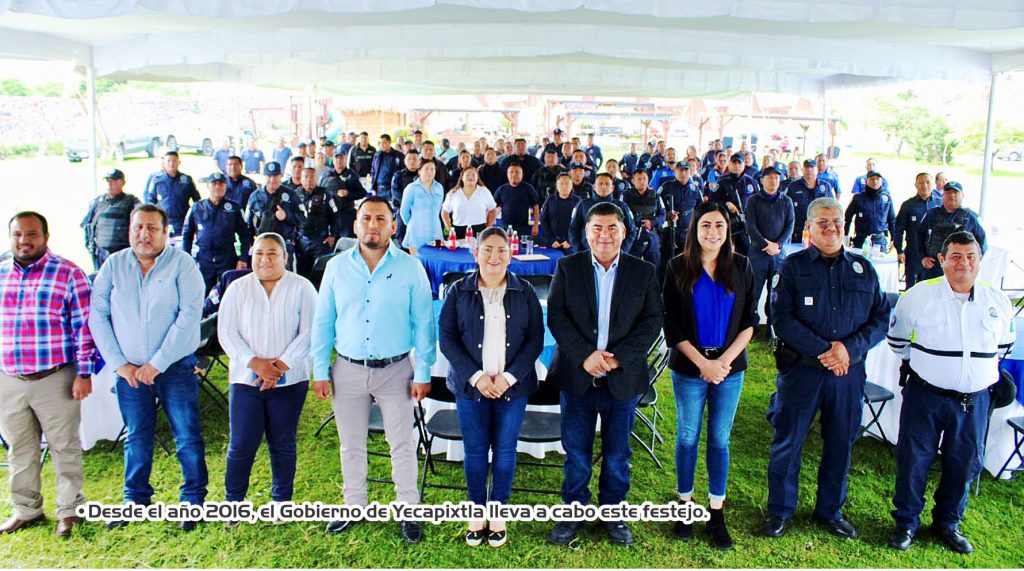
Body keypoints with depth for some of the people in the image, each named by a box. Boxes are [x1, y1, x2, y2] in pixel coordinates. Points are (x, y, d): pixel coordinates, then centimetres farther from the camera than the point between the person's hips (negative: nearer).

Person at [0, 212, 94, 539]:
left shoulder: (68, 274, -6)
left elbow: (84, 327, -7)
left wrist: (84, 373, -11)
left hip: (55, 379, -4)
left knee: (65, 447, 5)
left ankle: (69, 511, 19)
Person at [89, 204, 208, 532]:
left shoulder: (181, 264, -8)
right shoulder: (114, 265, 2)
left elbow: (189, 315, -15)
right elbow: (97, 316, 2)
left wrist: (157, 363, -15)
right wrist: (119, 364, -6)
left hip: (176, 368, -3)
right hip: (130, 371, 3)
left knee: (187, 437, 3)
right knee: (136, 439, 14)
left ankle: (194, 500, 19)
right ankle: (135, 500, 31)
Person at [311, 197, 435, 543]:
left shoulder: (410, 268, -6)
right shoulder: (337, 267, 1)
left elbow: (423, 323, -4)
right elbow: (323, 322, 5)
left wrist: (423, 373, -6)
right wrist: (320, 371, 2)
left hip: (395, 370, -2)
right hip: (348, 370, 3)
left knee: (402, 444, 8)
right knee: (351, 445, 15)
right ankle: (354, 506, 33)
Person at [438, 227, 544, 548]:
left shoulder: (525, 293, 2)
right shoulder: (459, 292, 0)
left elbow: (535, 340, 0)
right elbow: (447, 337, -3)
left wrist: (509, 377, -12)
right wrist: (475, 376, -13)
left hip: (513, 386, 0)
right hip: (471, 385, 0)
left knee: (505, 450, 7)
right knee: (475, 450, 7)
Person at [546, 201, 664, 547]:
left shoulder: (644, 272, 2)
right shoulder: (567, 267, 1)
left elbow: (652, 321, -3)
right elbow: (556, 316, -5)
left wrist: (618, 358, -14)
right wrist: (584, 355, -17)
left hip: (623, 378, 0)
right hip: (577, 376, 0)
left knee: (617, 453, 11)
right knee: (576, 450, 9)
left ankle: (613, 512, 29)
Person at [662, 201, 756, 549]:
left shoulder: (741, 267, 3)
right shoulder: (678, 268, -2)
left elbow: (750, 321, 2)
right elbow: (671, 324, -4)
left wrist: (724, 360, -10)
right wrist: (703, 363, -12)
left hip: (730, 367, 1)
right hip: (689, 367, -1)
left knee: (720, 440, 8)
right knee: (687, 438, 8)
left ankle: (717, 514, 19)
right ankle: (684, 505, 23)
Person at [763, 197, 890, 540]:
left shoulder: (863, 269, 8)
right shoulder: (793, 266, 0)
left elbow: (881, 318, 4)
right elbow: (781, 319, -9)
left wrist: (850, 348, -13)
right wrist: (823, 351, -17)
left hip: (849, 371, 3)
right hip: (801, 368, -3)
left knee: (840, 443, 13)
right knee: (788, 441, 5)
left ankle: (830, 510, 32)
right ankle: (780, 511, 22)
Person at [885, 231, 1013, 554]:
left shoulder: (998, 302, 1)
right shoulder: (918, 295, -8)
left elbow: (1004, 346, 19)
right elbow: (898, 338, 7)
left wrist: (978, 370, 13)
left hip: (975, 401, 3)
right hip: (925, 396, -3)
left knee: (965, 464, 12)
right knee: (914, 461, 4)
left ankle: (947, 524, 32)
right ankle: (906, 523, 22)